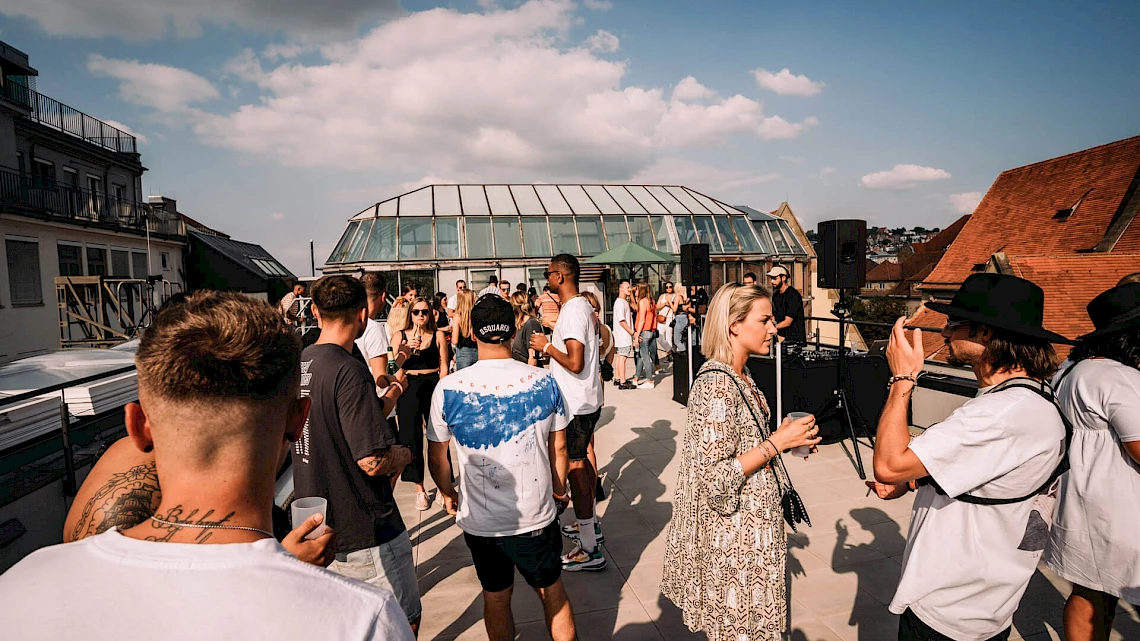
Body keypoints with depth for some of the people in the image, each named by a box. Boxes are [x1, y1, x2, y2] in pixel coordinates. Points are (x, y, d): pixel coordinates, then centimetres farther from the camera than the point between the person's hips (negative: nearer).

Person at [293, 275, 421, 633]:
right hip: (365, 533, -9)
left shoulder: (298, 364, 2)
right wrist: (403, 454, -6)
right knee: (405, 621, 11)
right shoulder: (348, 371, -24)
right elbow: (373, 461, -27)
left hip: (316, 525, 9)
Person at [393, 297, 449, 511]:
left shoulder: (438, 336, 5)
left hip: (433, 386, -1)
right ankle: (419, 489, 15)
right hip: (408, 387, 1)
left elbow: (443, 366, 5)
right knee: (411, 437, 2)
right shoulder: (400, 336, 6)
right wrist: (406, 349, -17)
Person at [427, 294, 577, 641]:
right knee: (553, 591, 23)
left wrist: (448, 494, 16)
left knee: (496, 599, 23)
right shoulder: (544, 382, -12)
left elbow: (437, 458, -3)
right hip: (537, 516, 0)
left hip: (480, 521, 0)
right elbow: (559, 448, -1)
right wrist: (559, 490, 16)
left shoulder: (448, 389, -15)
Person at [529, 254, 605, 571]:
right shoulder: (583, 306, 11)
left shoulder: (572, 312, -21)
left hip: (577, 403, -10)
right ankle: (589, 524, 38)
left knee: (575, 467, -4)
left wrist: (547, 346, -15)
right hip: (587, 399, 10)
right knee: (580, 461, 22)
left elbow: (575, 363, -28)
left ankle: (589, 551, 5)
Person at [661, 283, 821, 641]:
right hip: (734, 532, -9)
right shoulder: (716, 384, -25)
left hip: (750, 521, 9)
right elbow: (717, 479, -26)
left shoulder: (740, 376, 5)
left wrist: (786, 437, 4)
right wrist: (777, 442, -22)